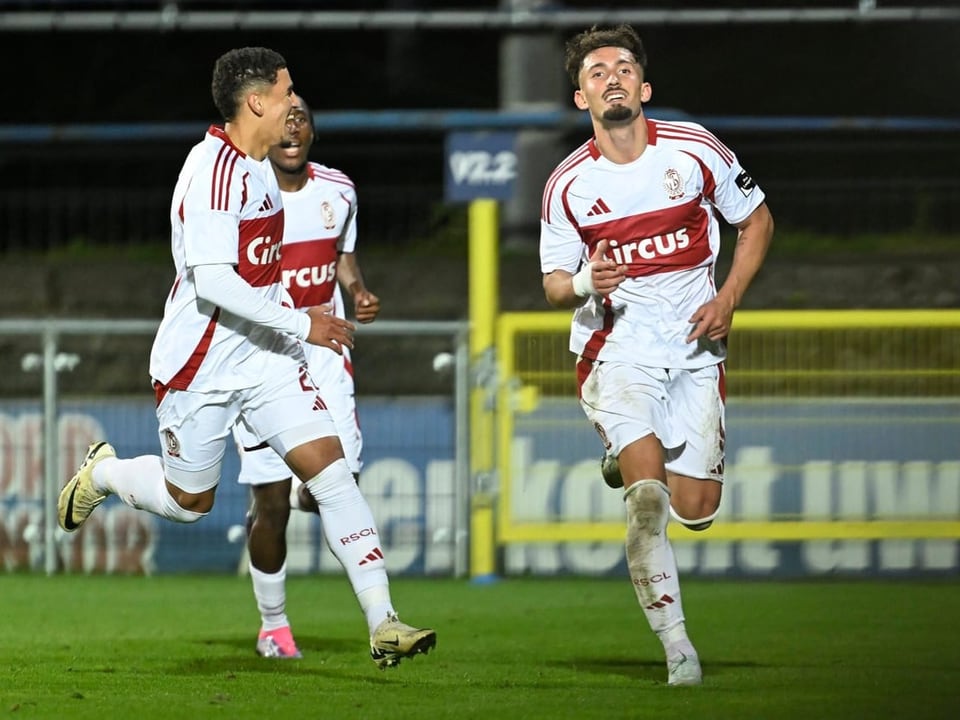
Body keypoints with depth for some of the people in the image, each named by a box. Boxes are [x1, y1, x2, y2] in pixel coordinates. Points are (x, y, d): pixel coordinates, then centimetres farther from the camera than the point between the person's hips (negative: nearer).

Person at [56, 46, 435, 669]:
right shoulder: (216, 168, -21)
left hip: (265, 358, 8)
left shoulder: (256, 165, 9)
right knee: (189, 502, 9)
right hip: (201, 365, -8)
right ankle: (102, 473, 41)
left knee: (333, 472, -8)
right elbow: (213, 278, -28)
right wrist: (300, 324, -25)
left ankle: (383, 624, -13)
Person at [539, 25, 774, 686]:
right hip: (616, 349, -2)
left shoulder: (695, 149, -2)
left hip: (694, 347, 2)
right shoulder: (568, 185, -3)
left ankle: (632, 463, 34)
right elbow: (555, 281, 6)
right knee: (648, 497, -22)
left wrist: (729, 297, -3)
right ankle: (676, 645, -17)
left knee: (695, 511, -1)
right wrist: (585, 284, -19)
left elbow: (757, 219, 11)